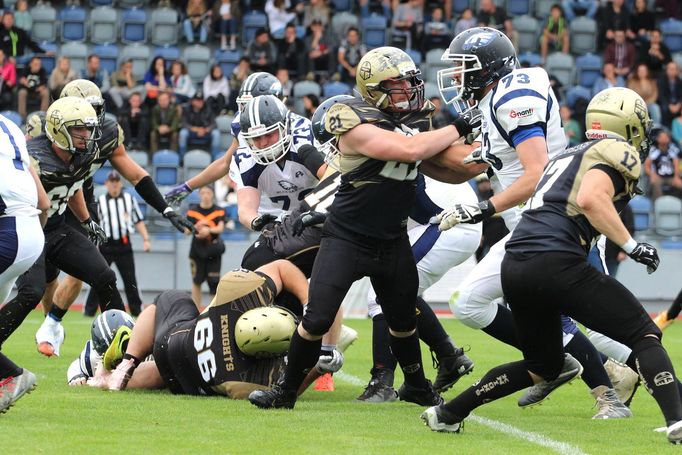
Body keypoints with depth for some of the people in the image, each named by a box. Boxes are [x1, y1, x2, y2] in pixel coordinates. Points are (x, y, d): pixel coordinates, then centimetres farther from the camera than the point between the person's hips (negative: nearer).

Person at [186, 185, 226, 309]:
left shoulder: (219, 211, 0)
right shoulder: (192, 211, 2)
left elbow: (221, 228, -14)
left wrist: (209, 230, -34)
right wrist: (196, 227, -25)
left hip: (213, 250, -1)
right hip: (197, 249, 1)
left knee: (214, 281, -3)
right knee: (197, 280, 4)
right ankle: (196, 309, 12)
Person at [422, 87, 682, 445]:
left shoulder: (568, 156, 27)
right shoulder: (618, 153, 1)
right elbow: (590, 199, -15)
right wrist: (631, 245, -14)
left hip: (514, 267, 8)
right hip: (555, 264, -8)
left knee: (543, 367, 25)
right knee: (645, 335, -2)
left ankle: (447, 414, 30)